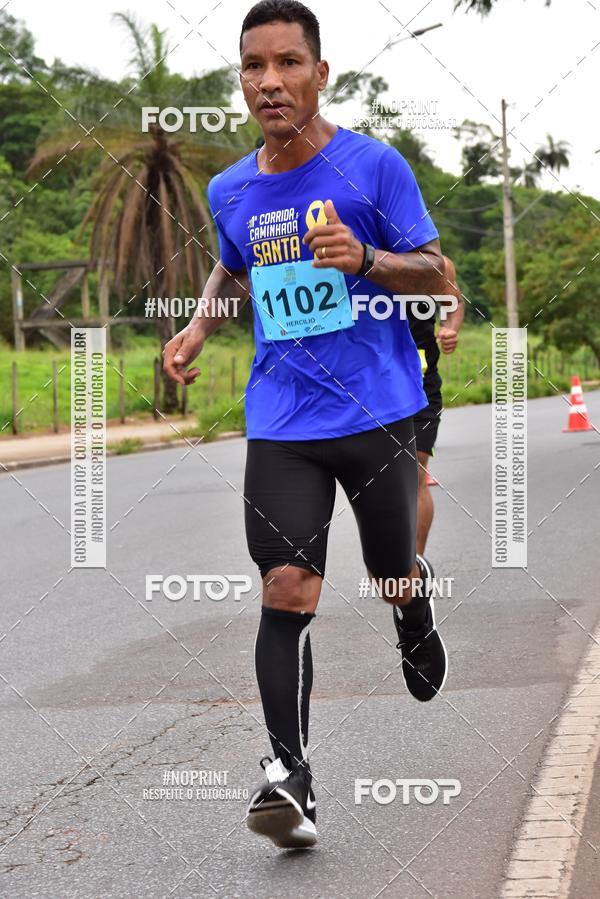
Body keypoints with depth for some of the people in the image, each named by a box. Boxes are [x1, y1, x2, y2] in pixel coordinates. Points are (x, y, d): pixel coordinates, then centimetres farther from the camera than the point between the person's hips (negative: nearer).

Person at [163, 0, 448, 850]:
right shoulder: (230, 191, 6)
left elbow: (435, 274, -3)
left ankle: (421, 637, 48)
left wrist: (366, 258, -23)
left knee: (396, 581, 11)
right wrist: (200, 326, 7)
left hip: (377, 413, -2)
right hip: (280, 423, 2)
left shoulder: (373, 165, -6)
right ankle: (290, 774, -11)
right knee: (286, 589, -11)